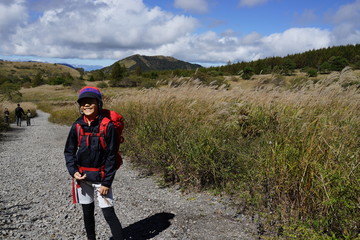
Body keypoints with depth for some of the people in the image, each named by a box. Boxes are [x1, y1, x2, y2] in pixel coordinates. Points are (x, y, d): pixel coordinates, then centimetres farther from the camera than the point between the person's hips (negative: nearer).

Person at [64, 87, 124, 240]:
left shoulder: (107, 126, -11)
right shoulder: (77, 126, 0)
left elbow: (111, 156, -9)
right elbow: (69, 151, 8)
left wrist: (107, 182, -11)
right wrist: (73, 171, -8)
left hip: (100, 177, -4)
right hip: (82, 176, 4)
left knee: (109, 214, -4)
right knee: (87, 212, 16)